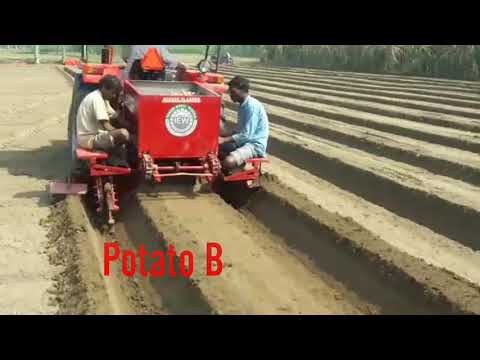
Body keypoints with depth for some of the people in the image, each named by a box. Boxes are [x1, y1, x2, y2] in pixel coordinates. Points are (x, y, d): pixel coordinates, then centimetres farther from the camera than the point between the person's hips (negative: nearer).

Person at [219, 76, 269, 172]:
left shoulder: (252, 106, -19)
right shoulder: (243, 105, 11)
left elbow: (246, 135, -23)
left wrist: (224, 140, -22)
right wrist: (225, 137, 5)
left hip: (255, 145, -10)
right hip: (244, 141, 10)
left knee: (228, 162, -32)